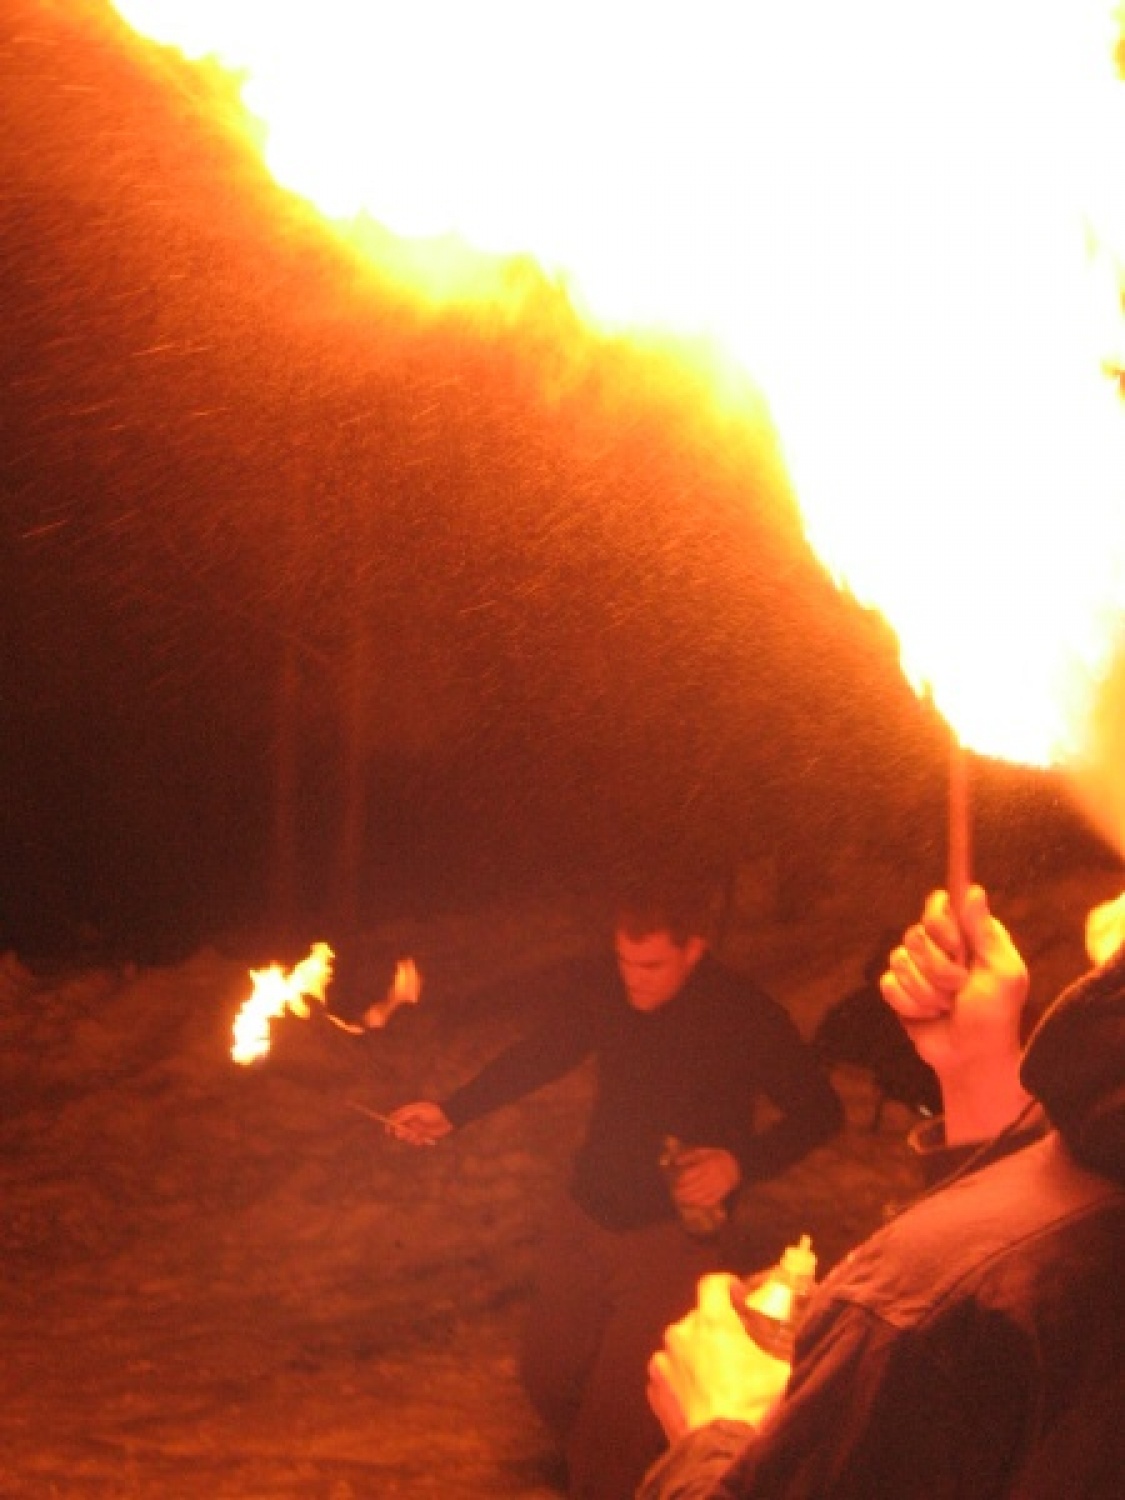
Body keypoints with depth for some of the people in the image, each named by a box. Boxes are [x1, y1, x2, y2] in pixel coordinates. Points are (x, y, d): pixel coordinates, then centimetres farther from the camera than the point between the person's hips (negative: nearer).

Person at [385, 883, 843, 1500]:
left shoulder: (745, 1015, -19)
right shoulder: (600, 987, -8)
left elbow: (818, 1111, -9)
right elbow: (541, 1054, 9)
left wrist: (741, 1162, -23)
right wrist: (451, 1112, 0)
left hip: (670, 1234, -5)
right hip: (585, 1217, 5)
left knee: (619, 1410, -7)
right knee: (548, 1374, 16)